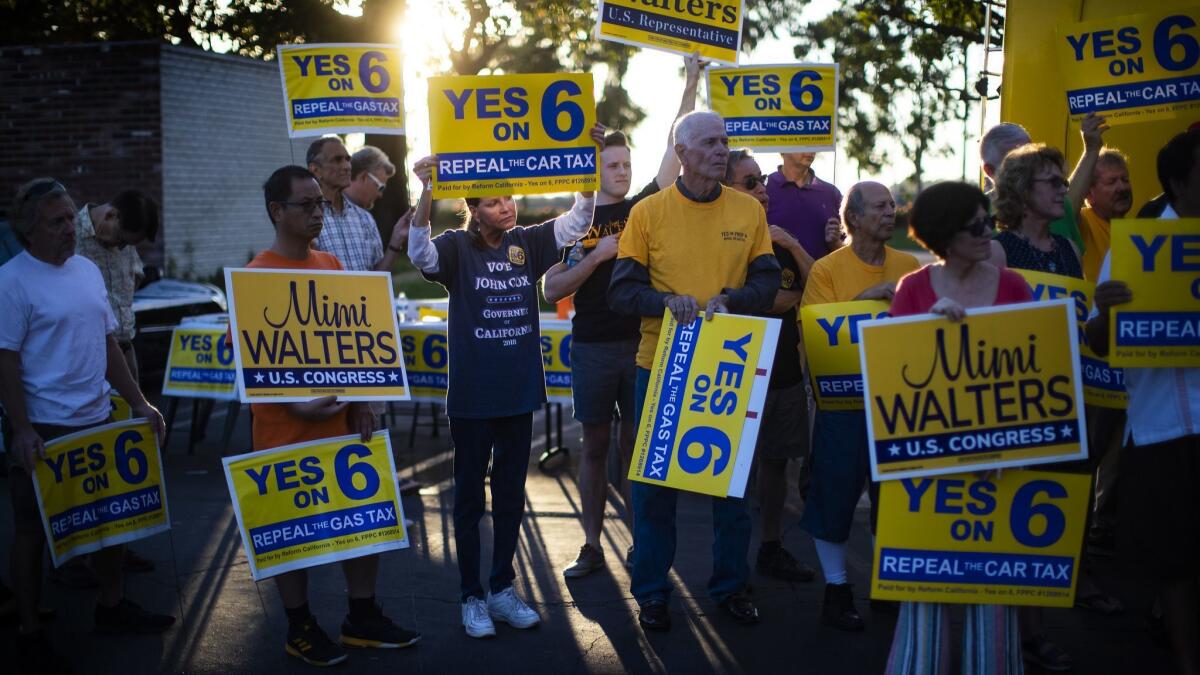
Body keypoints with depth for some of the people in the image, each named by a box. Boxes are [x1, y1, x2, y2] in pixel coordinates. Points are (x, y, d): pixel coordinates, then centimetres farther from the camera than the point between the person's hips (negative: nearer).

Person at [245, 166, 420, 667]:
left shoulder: (331, 265, 8)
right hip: (287, 428, -6)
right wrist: (296, 407, -21)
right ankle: (299, 628, 21)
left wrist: (361, 402, 5)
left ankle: (363, 618, 26)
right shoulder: (258, 275, -12)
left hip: (342, 421, 6)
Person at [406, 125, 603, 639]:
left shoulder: (527, 244, 2)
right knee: (470, 496, 8)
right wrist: (428, 193, -42)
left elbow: (578, 221, -5)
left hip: (519, 391, 4)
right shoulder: (457, 247, -8)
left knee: (511, 494, 14)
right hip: (471, 396, -4)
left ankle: (503, 588, 28)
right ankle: (472, 596, 19)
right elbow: (420, 255, -28)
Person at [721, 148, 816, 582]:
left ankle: (772, 547, 24)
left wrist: (793, 246, -9)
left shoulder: (777, 240, 11)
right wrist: (792, 297, -8)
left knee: (777, 460, 13)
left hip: (786, 370, 7)